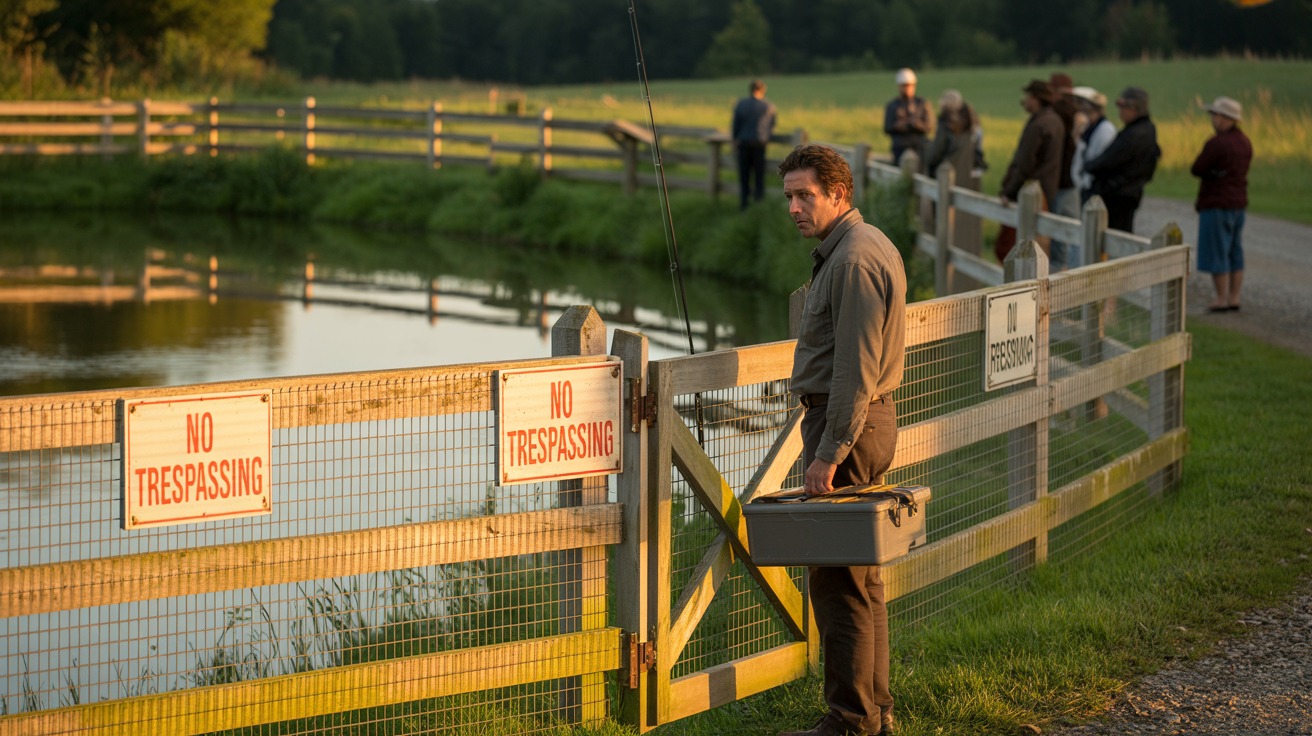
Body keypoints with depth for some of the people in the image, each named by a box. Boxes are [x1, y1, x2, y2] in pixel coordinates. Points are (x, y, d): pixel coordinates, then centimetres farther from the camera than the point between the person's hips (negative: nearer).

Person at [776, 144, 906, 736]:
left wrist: (829, 452, -22)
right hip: (869, 420, 11)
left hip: (848, 424, -11)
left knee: (838, 581, -7)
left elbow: (855, 369, -22)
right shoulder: (861, 247, 16)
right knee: (862, 576, 15)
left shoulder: (855, 260, -18)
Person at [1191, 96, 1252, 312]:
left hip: (1217, 205, -9)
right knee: (1234, 253, 10)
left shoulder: (1216, 144, -19)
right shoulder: (1244, 142, 9)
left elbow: (1196, 170, -13)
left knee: (1216, 253, -3)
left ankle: (1222, 298, -4)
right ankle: (1234, 298, 12)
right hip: (1238, 203, 9)